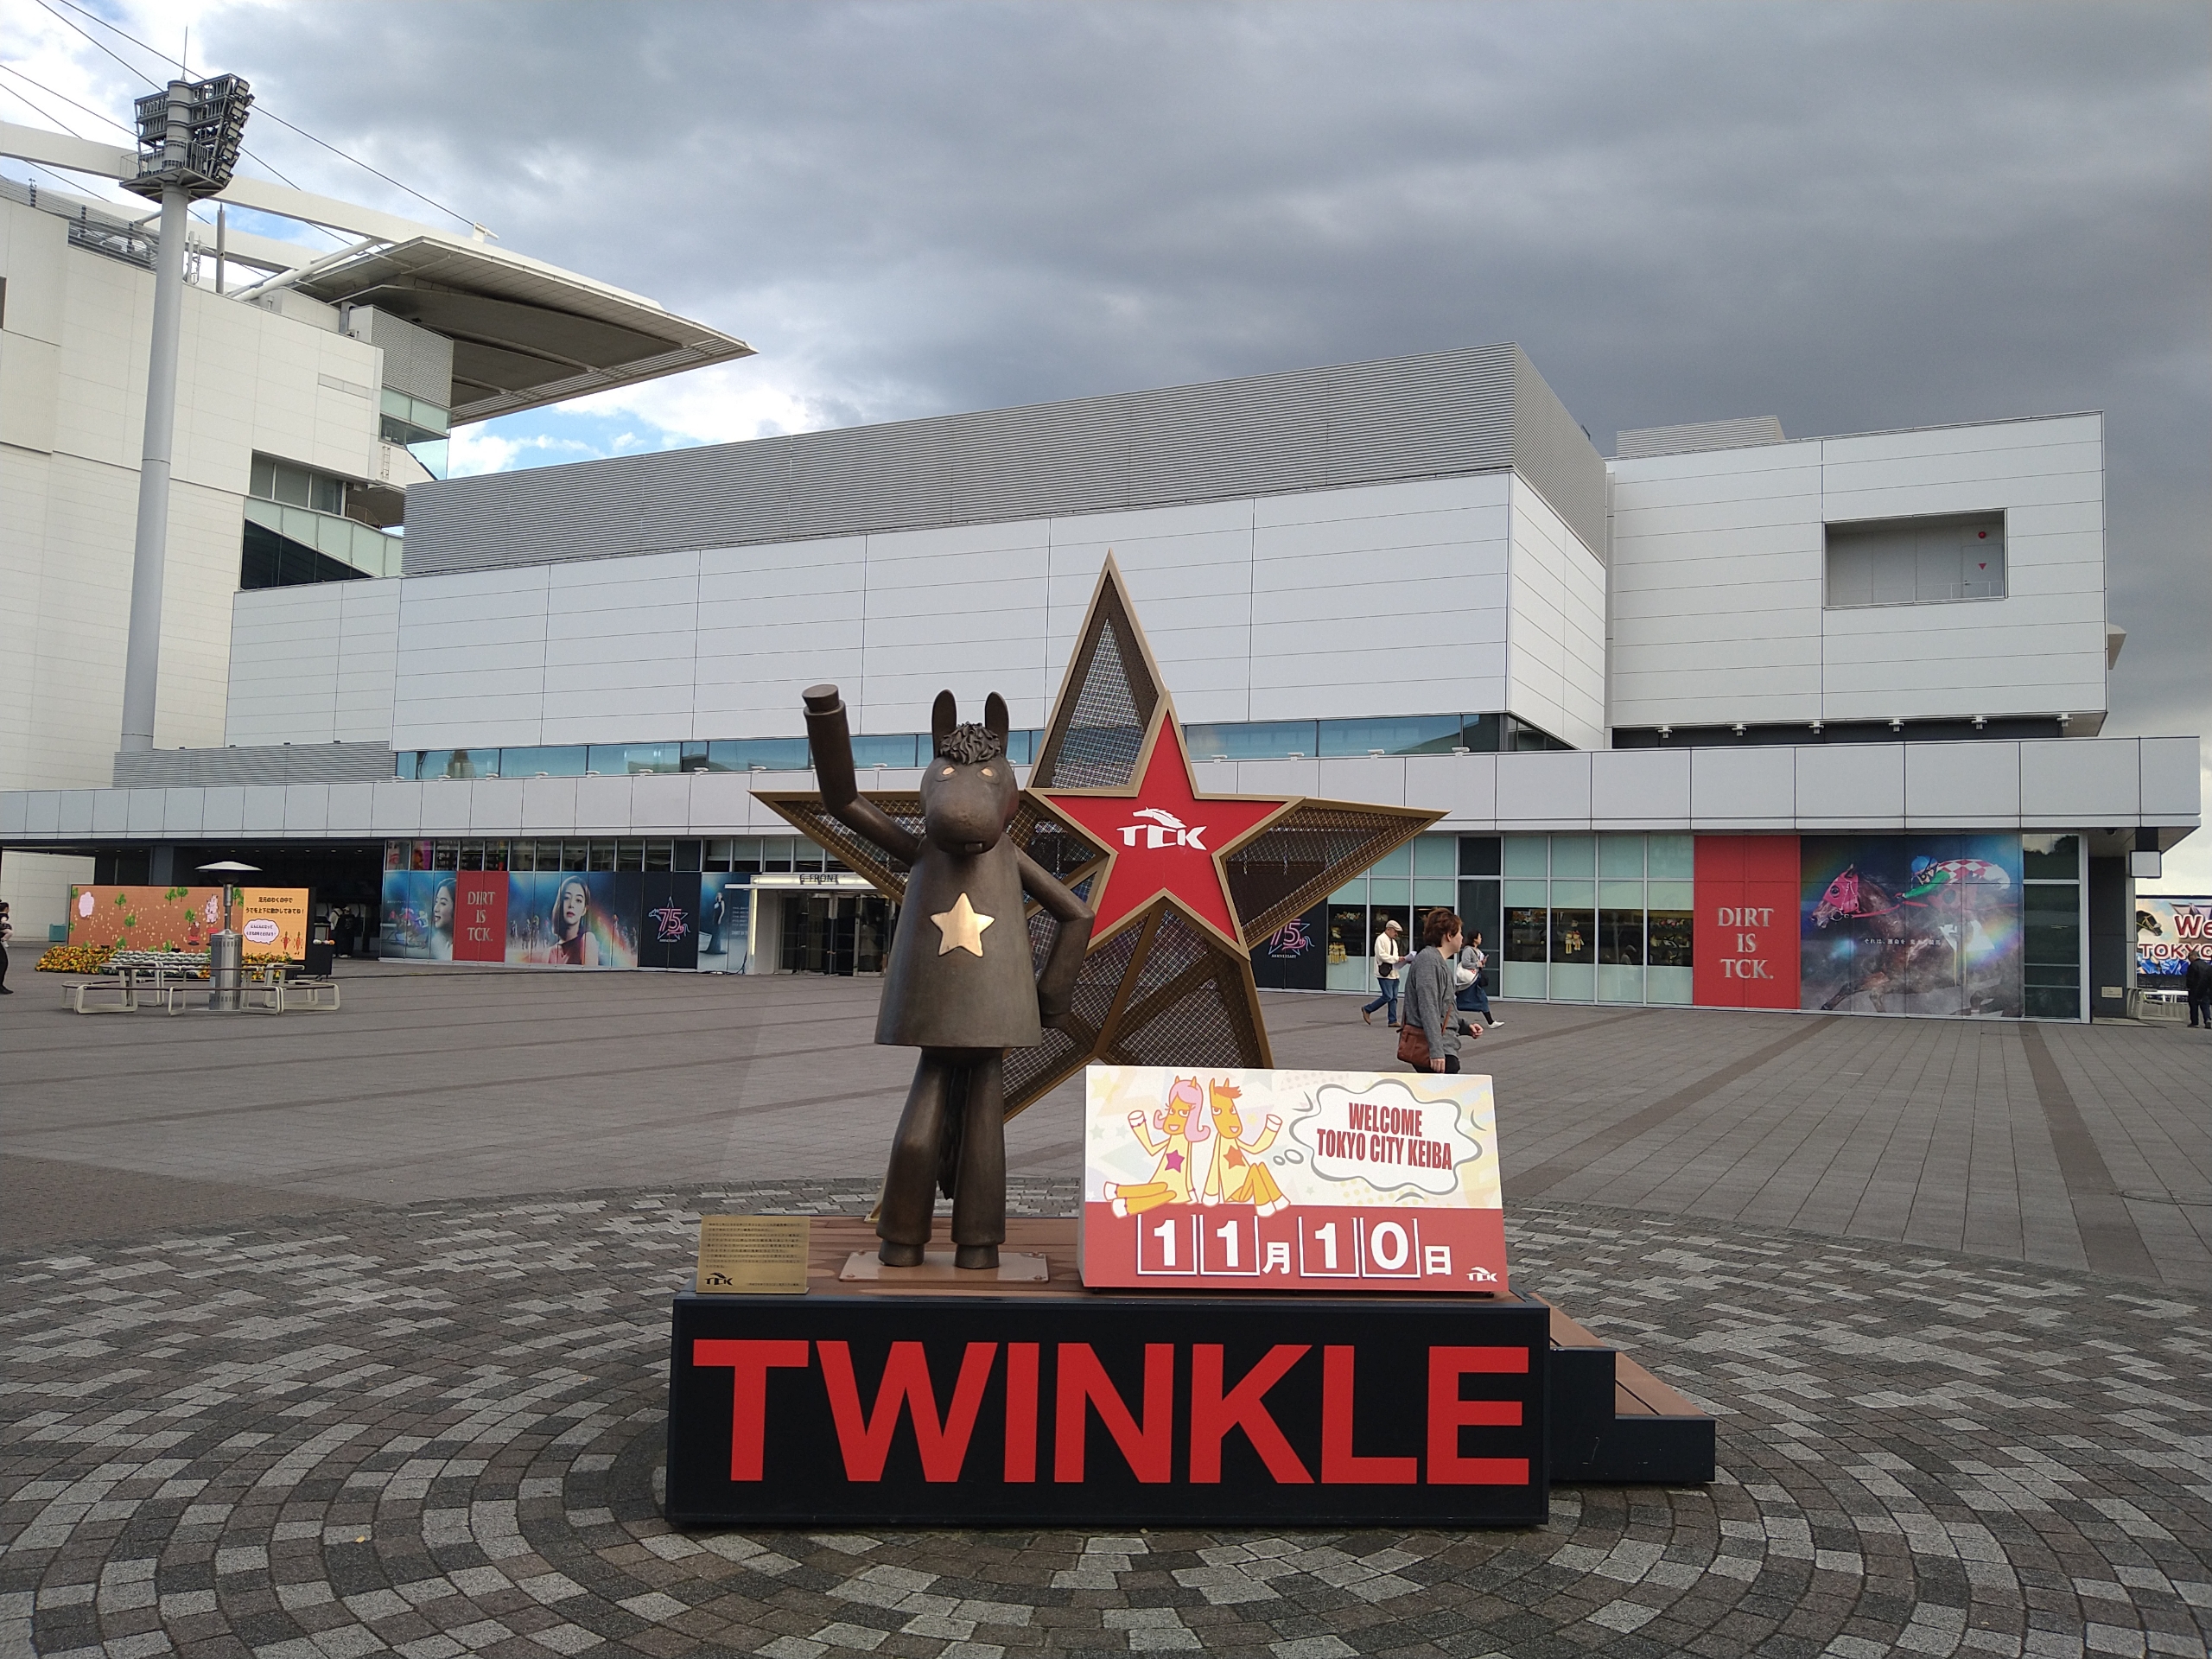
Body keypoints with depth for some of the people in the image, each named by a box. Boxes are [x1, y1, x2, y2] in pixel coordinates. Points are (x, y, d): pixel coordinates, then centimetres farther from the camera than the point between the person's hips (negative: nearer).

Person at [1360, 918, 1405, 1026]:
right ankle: (1367, 1010, 3)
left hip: (1393, 973, 9)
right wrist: (1396, 958, -17)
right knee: (1388, 996, -12)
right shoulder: (1381, 939, -8)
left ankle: (1393, 1021, 8)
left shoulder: (1393, 941, 20)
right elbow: (1382, 955, -18)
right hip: (1384, 973, -9)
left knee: (1394, 998, 5)